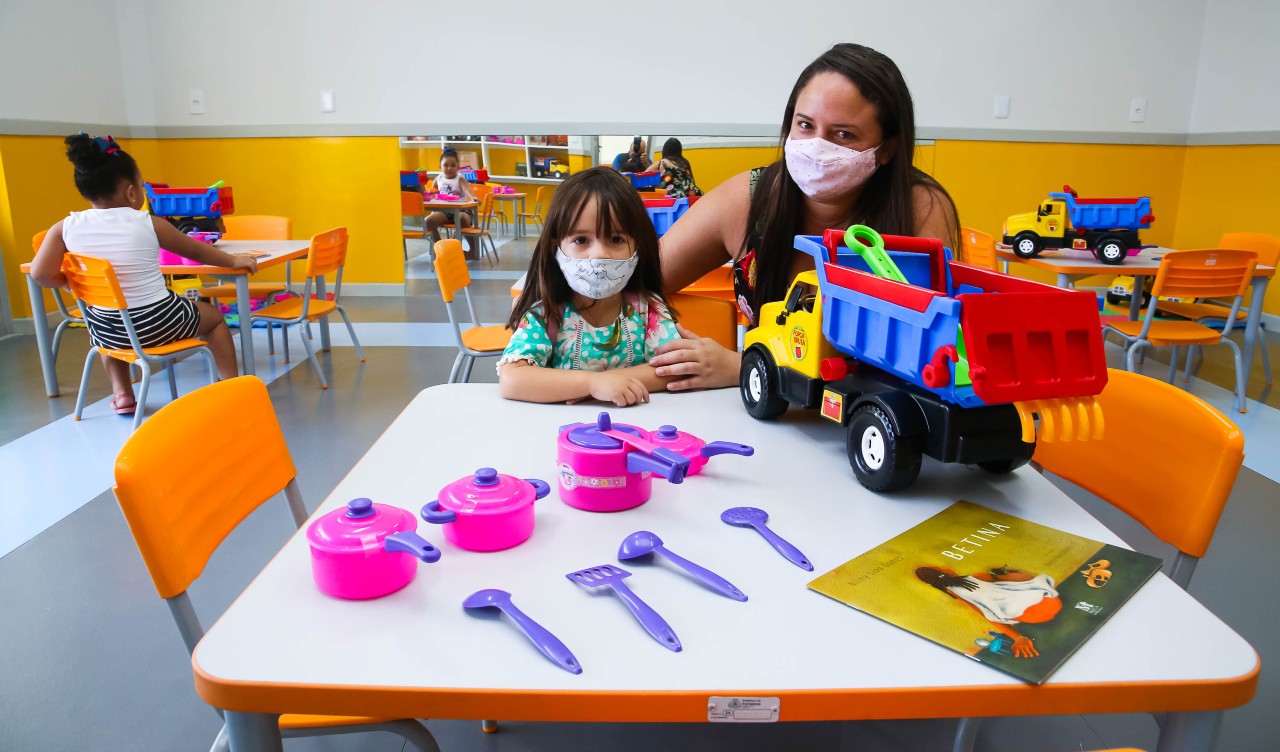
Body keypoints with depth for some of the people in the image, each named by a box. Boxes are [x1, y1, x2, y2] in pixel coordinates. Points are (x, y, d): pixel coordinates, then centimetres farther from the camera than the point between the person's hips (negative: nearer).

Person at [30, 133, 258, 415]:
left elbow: (41, 274, -11)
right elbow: (196, 250, 3)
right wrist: (233, 261, 20)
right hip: (159, 325, -3)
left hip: (109, 333, 3)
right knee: (213, 316, 27)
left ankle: (121, 393, 37)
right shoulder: (148, 223, -10)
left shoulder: (66, 228, -6)